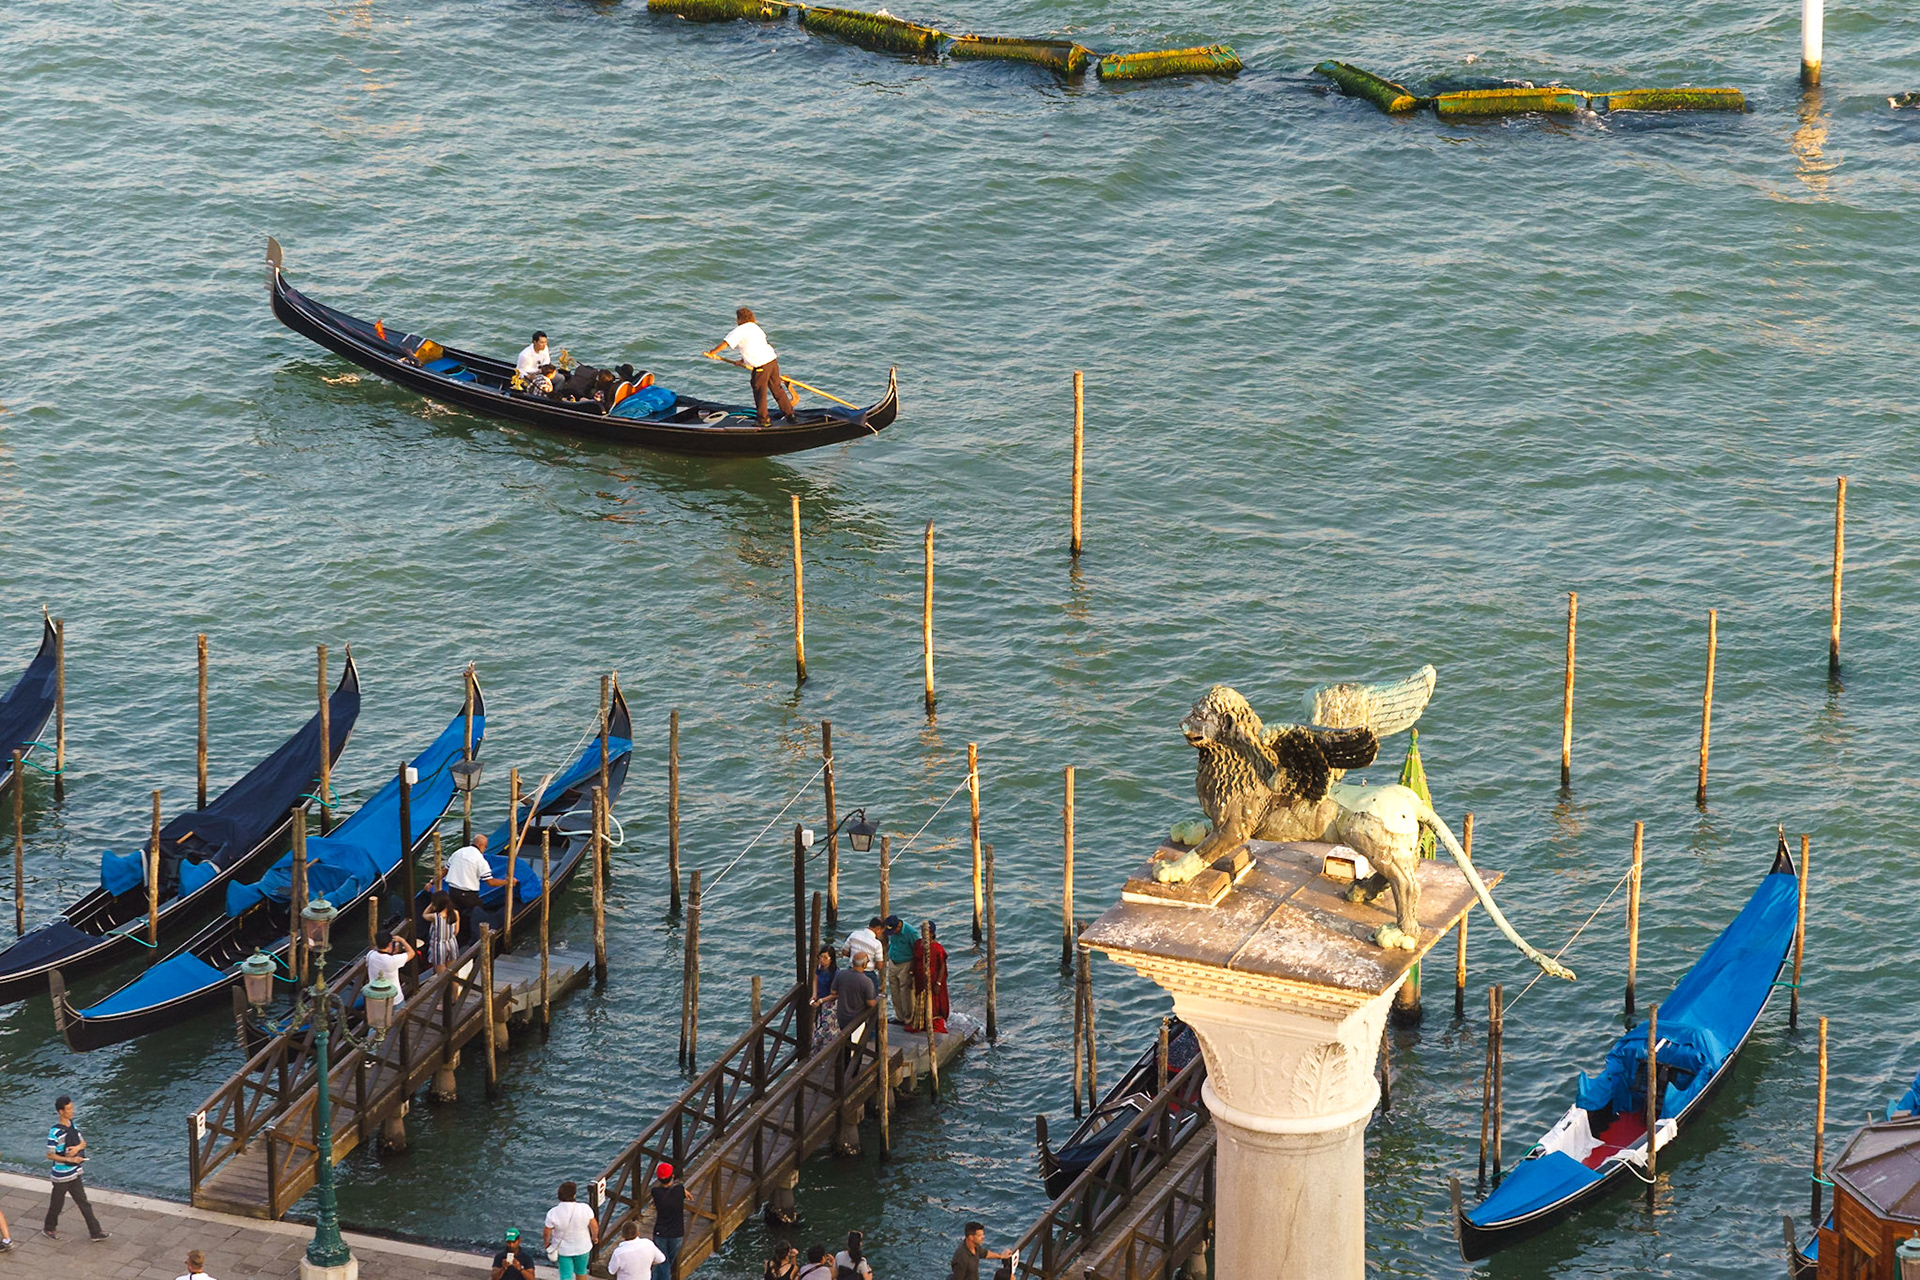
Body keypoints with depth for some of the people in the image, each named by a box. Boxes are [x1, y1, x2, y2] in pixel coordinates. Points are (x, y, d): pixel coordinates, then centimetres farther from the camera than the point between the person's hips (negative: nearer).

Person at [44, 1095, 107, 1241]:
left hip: (75, 1173, 7)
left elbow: (83, 1142, 11)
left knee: (84, 1203, 10)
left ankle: (95, 1231, 13)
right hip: (62, 1176, -7)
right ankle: (50, 1229, 34)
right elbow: (50, 1155, -19)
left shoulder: (72, 1125, 1)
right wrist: (70, 1159, -23)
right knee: (56, 1204, 13)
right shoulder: (55, 1133, -22)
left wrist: (78, 1148, -13)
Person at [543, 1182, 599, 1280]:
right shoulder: (585, 1209, -22)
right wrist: (595, 1237, 11)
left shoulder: (553, 1213, -23)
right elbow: (594, 1226, -11)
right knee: (581, 1272, 24)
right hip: (582, 1248, 1)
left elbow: (547, 1233, -14)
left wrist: (547, 1244, 7)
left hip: (563, 1249, -1)